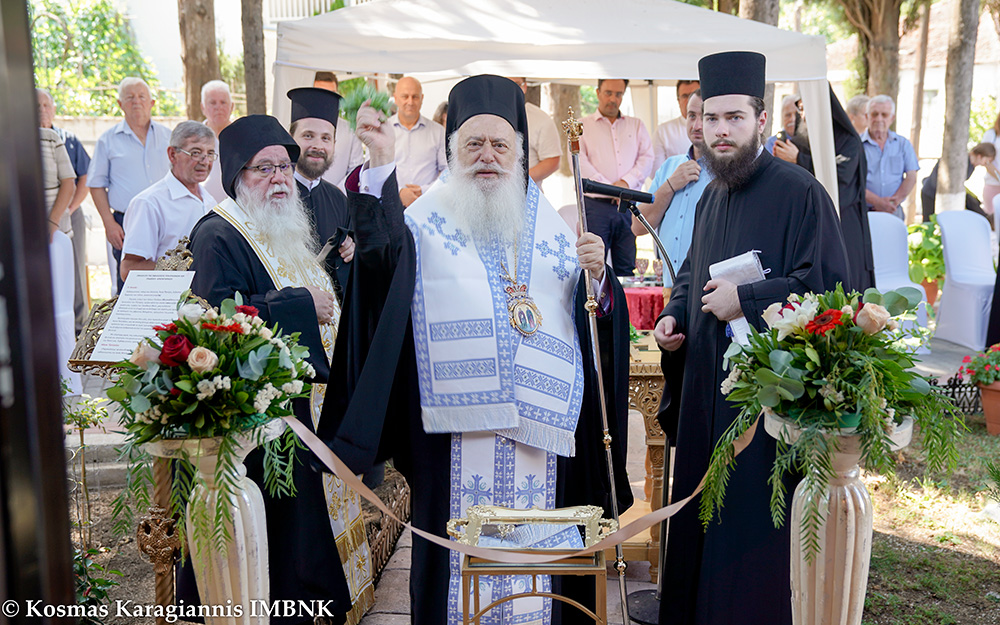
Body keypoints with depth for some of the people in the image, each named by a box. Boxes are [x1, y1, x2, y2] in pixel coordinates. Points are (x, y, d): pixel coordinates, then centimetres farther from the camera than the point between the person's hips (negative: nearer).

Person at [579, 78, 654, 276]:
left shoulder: (637, 125, 20)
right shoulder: (582, 125, 10)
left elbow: (647, 158, 8)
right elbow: (580, 162, -3)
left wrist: (626, 182, -10)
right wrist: (610, 189, -12)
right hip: (596, 205, -3)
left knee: (627, 267, 1)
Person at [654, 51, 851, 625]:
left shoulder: (799, 193, -11)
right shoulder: (713, 197, 14)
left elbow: (828, 283, -17)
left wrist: (744, 300, -17)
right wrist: (674, 315, 8)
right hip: (707, 383, 8)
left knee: (753, 526, 1)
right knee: (700, 509, 16)